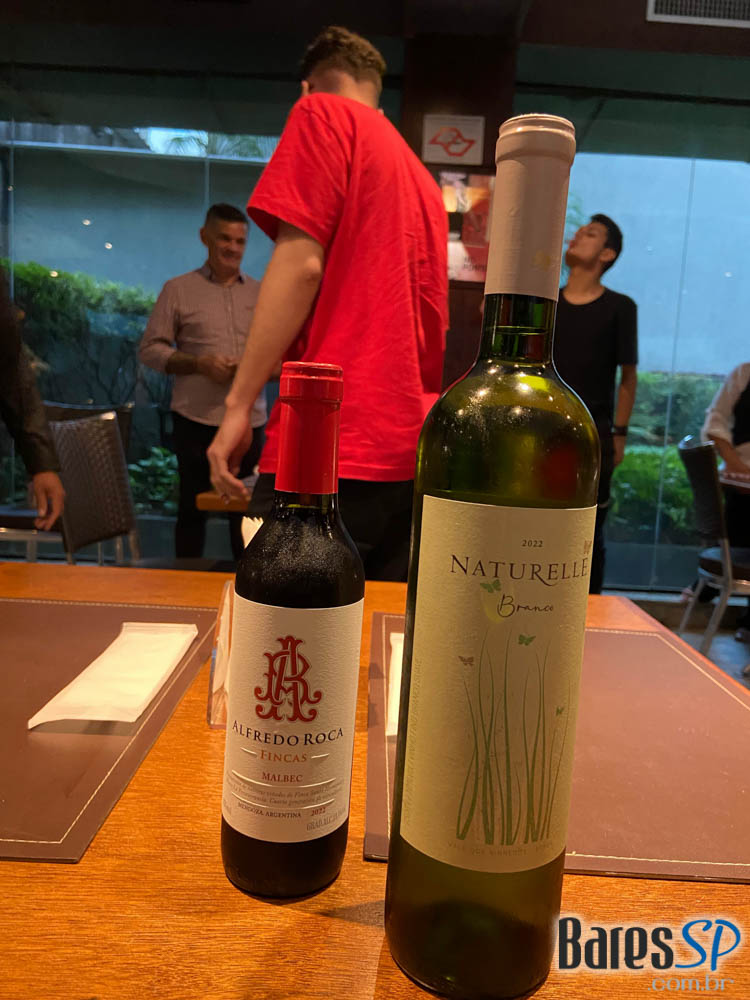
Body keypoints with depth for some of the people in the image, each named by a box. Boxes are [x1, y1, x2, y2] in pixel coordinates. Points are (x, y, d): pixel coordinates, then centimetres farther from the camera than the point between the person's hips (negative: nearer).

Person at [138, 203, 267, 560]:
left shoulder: (262, 293, 13)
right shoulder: (178, 289, 5)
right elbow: (150, 348, 2)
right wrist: (198, 364, -14)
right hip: (197, 420, -2)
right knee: (192, 508, 5)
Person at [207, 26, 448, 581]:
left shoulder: (323, 113, 4)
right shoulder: (423, 180, 24)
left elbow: (301, 263, -10)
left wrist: (239, 404, -8)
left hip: (331, 448, -7)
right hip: (413, 454, 8)